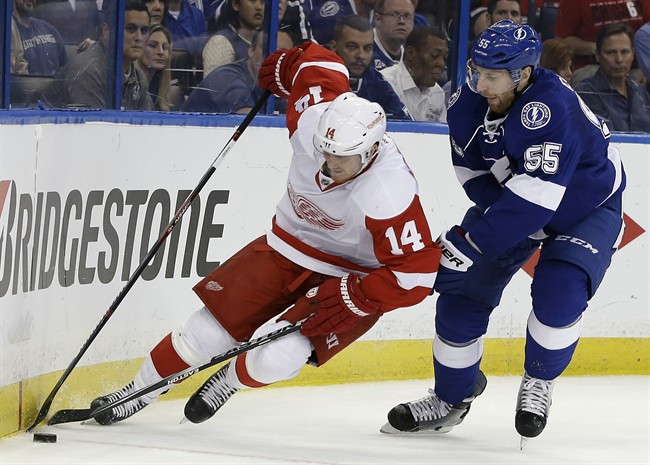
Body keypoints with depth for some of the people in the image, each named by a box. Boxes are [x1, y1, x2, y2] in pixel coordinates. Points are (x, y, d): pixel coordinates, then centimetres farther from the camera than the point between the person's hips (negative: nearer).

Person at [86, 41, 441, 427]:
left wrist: (352, 298, -30)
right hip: (289, 246, 5)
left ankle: (230, 381, 18)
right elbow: (317, 61, -3)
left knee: (273, 359, -20)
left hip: (352, 275, -5)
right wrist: (285, 66, 17)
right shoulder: (312, 115, -24)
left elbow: (417, 271, -30)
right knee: (209, 331, 2)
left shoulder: (389, 196, -36)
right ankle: (136, 394, 26)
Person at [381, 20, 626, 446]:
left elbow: (534, 198, -42)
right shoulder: (470, 100, -19)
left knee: (560, 291, -27)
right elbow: (473, 171, -6)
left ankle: (539, 381, 0)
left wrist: (471, 242, -42)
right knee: (465, 285, -3)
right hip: (507, 198, 6)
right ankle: (452, 398, 13)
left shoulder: (550, 107, -39)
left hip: (587, 206, -6)